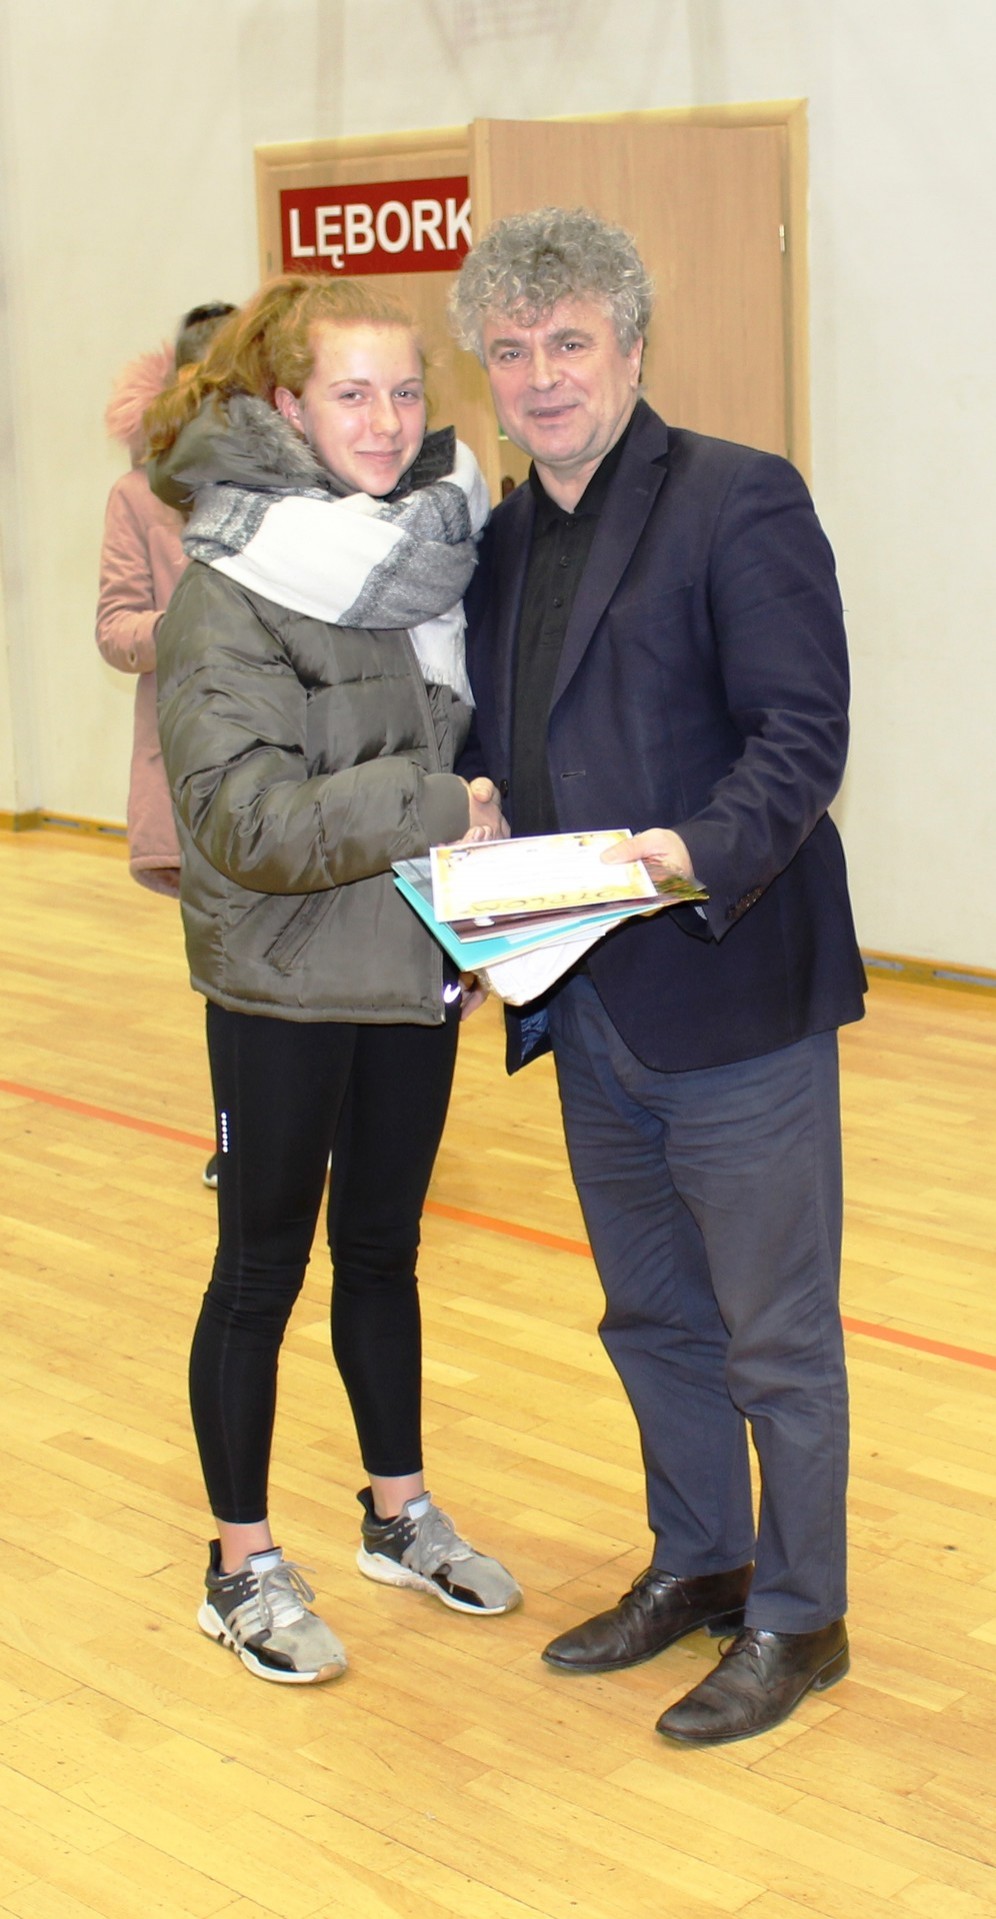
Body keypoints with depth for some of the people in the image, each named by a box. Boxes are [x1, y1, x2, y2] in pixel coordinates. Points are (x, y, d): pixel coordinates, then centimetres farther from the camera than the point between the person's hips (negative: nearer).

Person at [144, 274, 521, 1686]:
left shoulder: (437, 550, 4)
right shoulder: (231, 592, -15)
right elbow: (245, 816, -23)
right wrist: (433, 810, -25)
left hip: (417, 972, 6)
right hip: (286, 987, -6)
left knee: (383, 1250, 20)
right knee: (262, 1272, 8)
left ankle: (399, 1514, 37)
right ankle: (243, 1568, 24)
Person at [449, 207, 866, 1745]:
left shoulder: (739, 502, -11)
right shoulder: (503, 540, 12)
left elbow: (804, 730, -17)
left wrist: (703, 849, -31)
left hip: (734, 997, -7)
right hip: (587, 1008, 8)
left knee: (775, 1334, 6)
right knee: (651, 1314, 20)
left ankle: (796, 1618, 23)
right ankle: (696, 1565, 39)